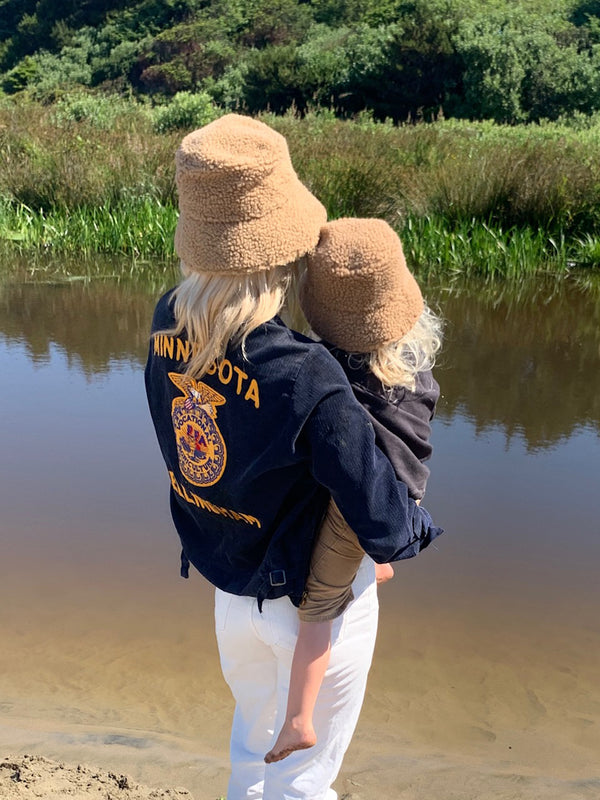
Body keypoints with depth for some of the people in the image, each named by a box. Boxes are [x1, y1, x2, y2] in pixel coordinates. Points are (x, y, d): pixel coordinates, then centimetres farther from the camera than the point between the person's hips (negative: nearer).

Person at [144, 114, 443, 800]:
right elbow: (384, 528, -27)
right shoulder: (309, 381, -37)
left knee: (253, 733, 34)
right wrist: (421, 524, -5)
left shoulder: (168, 324, -17)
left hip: (228, 583, 6)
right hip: (314, 602, -5)